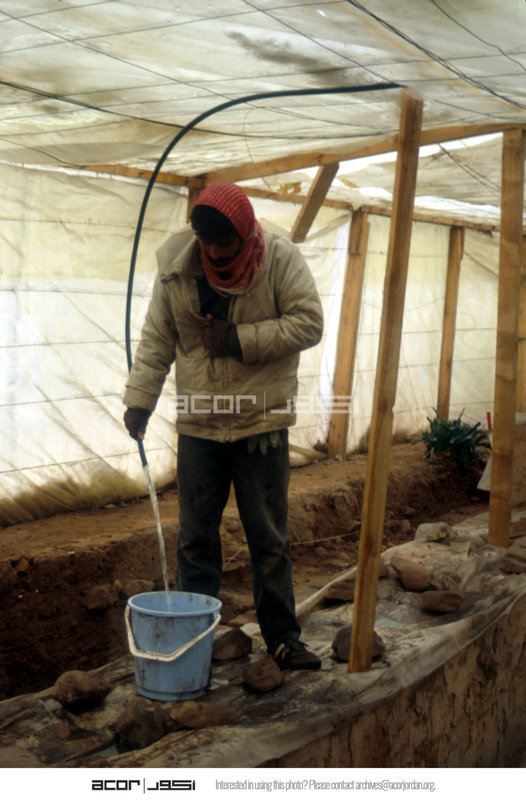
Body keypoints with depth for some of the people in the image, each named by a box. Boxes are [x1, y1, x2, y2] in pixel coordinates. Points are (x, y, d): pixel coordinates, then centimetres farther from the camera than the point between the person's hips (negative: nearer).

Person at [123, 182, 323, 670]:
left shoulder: (281, 260, -8)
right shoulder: (175, 266, -2)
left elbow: (308, 324, -13)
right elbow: (156, 340, 3)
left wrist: (238, 340, -17)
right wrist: (139, 399, -4)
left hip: (262, 425, -2)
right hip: (198, 426, 2)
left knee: (269, 539, 6)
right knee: (195, 538, 8)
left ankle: (281, 637, 19)